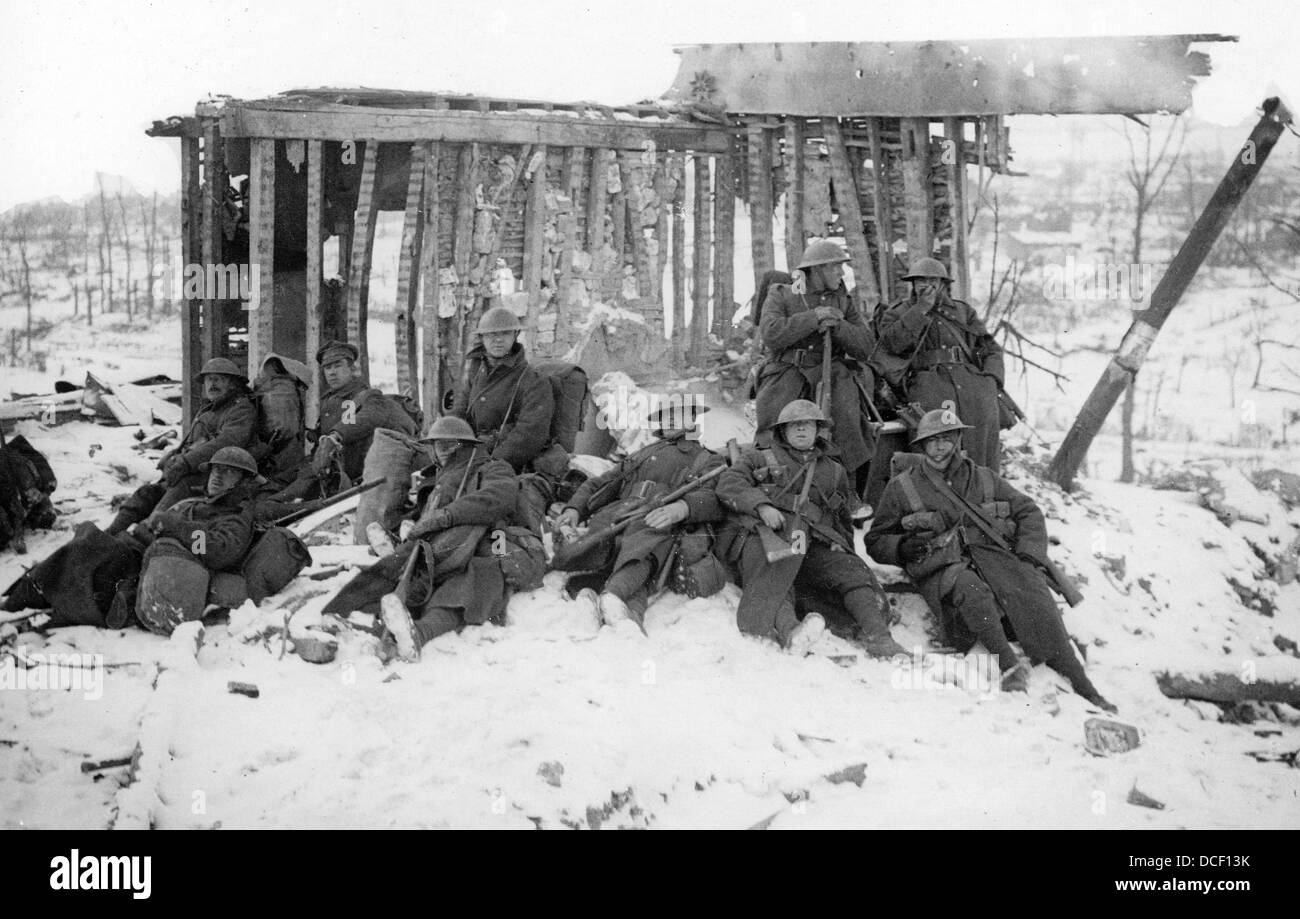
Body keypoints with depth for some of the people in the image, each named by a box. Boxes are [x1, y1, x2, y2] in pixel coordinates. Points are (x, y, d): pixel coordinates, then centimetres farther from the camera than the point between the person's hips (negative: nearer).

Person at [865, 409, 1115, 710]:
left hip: (994, 554, 1)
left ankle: (1084, 689, -34)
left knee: (1032, 597, -29)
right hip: (943, 569, -1)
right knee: (971, 591, -39)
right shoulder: (901, 487, 17)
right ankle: (1008, 666, -50)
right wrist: (902, 547, -4)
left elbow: (1029, 512, 22)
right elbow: (876, 541, 19)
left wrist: (1028, 554, 4)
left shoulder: (984, 478, 23)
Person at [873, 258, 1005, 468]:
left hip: (969, 374, 2)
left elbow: (991, 349, 20)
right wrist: (922, 308, -2)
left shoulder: (963, 311, 26)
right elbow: (893, 342, -3)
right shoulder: (897, 313, 19)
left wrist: (991, 380, 1)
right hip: (926, 377, -2)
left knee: (983, 404, -30)